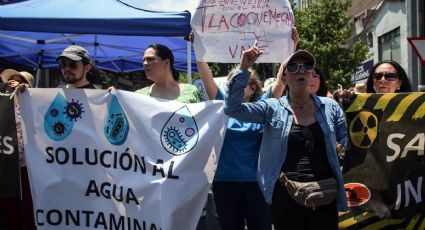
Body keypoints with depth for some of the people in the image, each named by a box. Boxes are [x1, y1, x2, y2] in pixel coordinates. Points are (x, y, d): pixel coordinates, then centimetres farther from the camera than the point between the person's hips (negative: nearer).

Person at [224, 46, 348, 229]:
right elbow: (232, 108, -6)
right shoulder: (272, 108, 3)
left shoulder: (330, 107, 7)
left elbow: (349, 143, 9)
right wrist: (243, 68, -10)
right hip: (286, 198, -1)